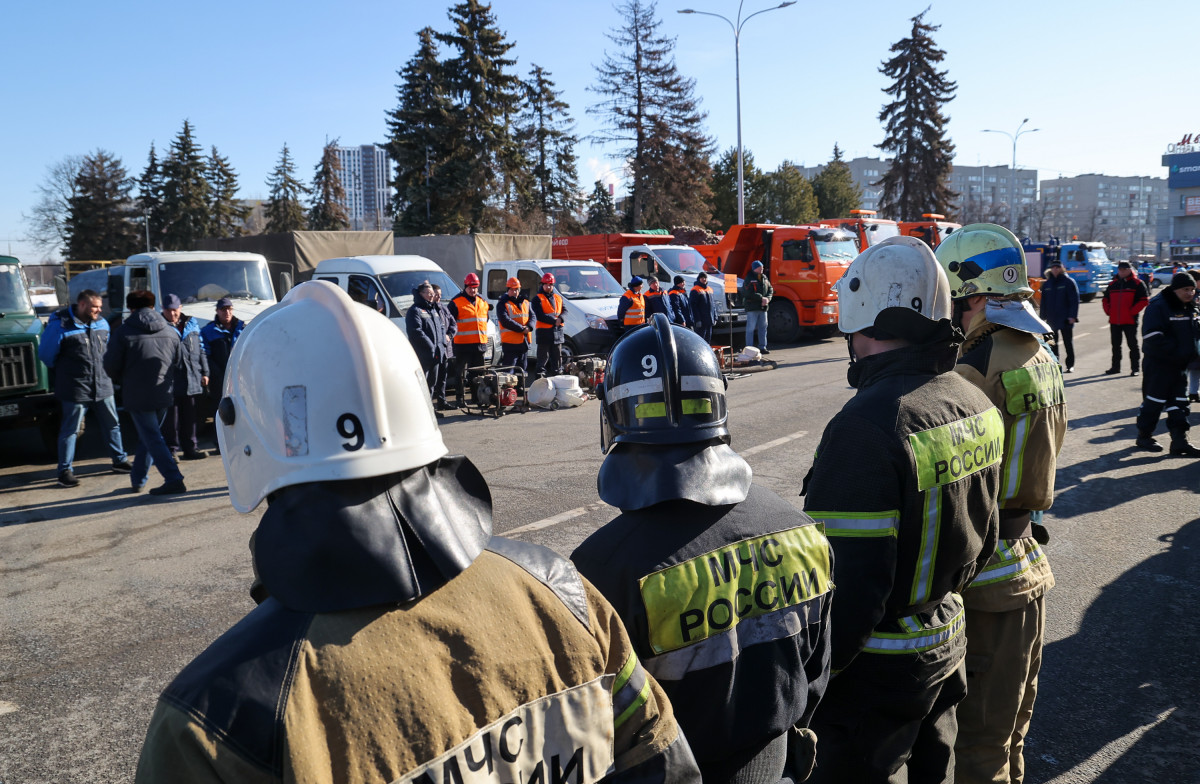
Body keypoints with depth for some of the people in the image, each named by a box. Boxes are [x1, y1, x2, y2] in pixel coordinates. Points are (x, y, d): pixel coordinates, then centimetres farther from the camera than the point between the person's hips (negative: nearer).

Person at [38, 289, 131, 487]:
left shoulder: (102, 323, 6)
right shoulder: (60, 325, -13)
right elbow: (46, 354, -3)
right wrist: (64, 371, 9)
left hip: (103, 387, 6)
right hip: (75, 390, -6)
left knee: (112, 425, 14)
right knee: (69, 431, 3)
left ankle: (120, 461, 27)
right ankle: (65, 471, 11)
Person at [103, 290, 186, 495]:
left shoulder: (125, 332, -7)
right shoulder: (170, 332, 5)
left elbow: (111, 366, -5)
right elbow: (179, 365, 9)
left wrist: (124, 381, 14)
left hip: (138, 396, -5)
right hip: (164, 395, 5)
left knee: (152, 438, -3)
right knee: (149, 436, 18)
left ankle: (173, 479, -12)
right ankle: (138, 479, 27)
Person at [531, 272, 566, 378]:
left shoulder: (558, 298, 17)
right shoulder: (538, 299, -2)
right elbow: (539, 316, -13)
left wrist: (560, 318, -13)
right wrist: (554, 320, -18)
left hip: (557, 331, 6)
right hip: (544, 331, -6)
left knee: (557, 356, 11)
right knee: (543, 357, -5)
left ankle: (557, 374, 19)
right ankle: (540, 376, -2)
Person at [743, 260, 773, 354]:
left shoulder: (764, 278, 13)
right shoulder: (749, 279, -8)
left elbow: (770, 290, 15)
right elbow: (749, 293, -17)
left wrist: (767, 299, -4)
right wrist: (761, 298, -16)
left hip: (763, 307, 7)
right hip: (752, 307, -7)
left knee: (763, 327, 9)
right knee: (751, 328, -5)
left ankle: (762, 347, 17)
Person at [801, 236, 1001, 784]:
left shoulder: (869, 425, -28)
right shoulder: (975, 404, 0)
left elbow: (848, 582, -27)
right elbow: (981, 535, 11)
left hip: (878, 665, -8)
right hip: (948, 644, 8)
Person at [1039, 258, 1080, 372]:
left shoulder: (1069, 282, -4)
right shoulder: (1047, 284, 10)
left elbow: (1074, 300, -8)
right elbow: (1044, 302, 13)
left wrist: (1072, 316, -16)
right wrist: (1043, 317, 7)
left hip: (1066, 319, -4)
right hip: (1051, 319, 4)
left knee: (1068, 343, 5)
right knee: (1052, 343, 6)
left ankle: (1070, 365, 13)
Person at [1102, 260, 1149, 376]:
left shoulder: (1137, 284, -3)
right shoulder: (1113, 284, 13)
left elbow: (1144, 300, -8)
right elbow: (1105, 300, 22)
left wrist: (1132, 312, -13)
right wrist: (1108, 311, 7)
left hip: (1130, 320, -5)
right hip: (1114, 321, 5)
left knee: (1132, 344, -1)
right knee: (1116, 345, 12)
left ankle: (1135, 368, 4)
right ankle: (1115, 367, 21)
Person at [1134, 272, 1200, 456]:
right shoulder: (1159, 306, -15)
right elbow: (1152, 336, -22)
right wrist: (1174, 351, -22)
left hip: (1180, 365, 8)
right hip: (1159, 364, -8)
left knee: (1179, 402, 8)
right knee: (1154, 399, 0)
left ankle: (1179, 441, 12)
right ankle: (1144, 435, 15)